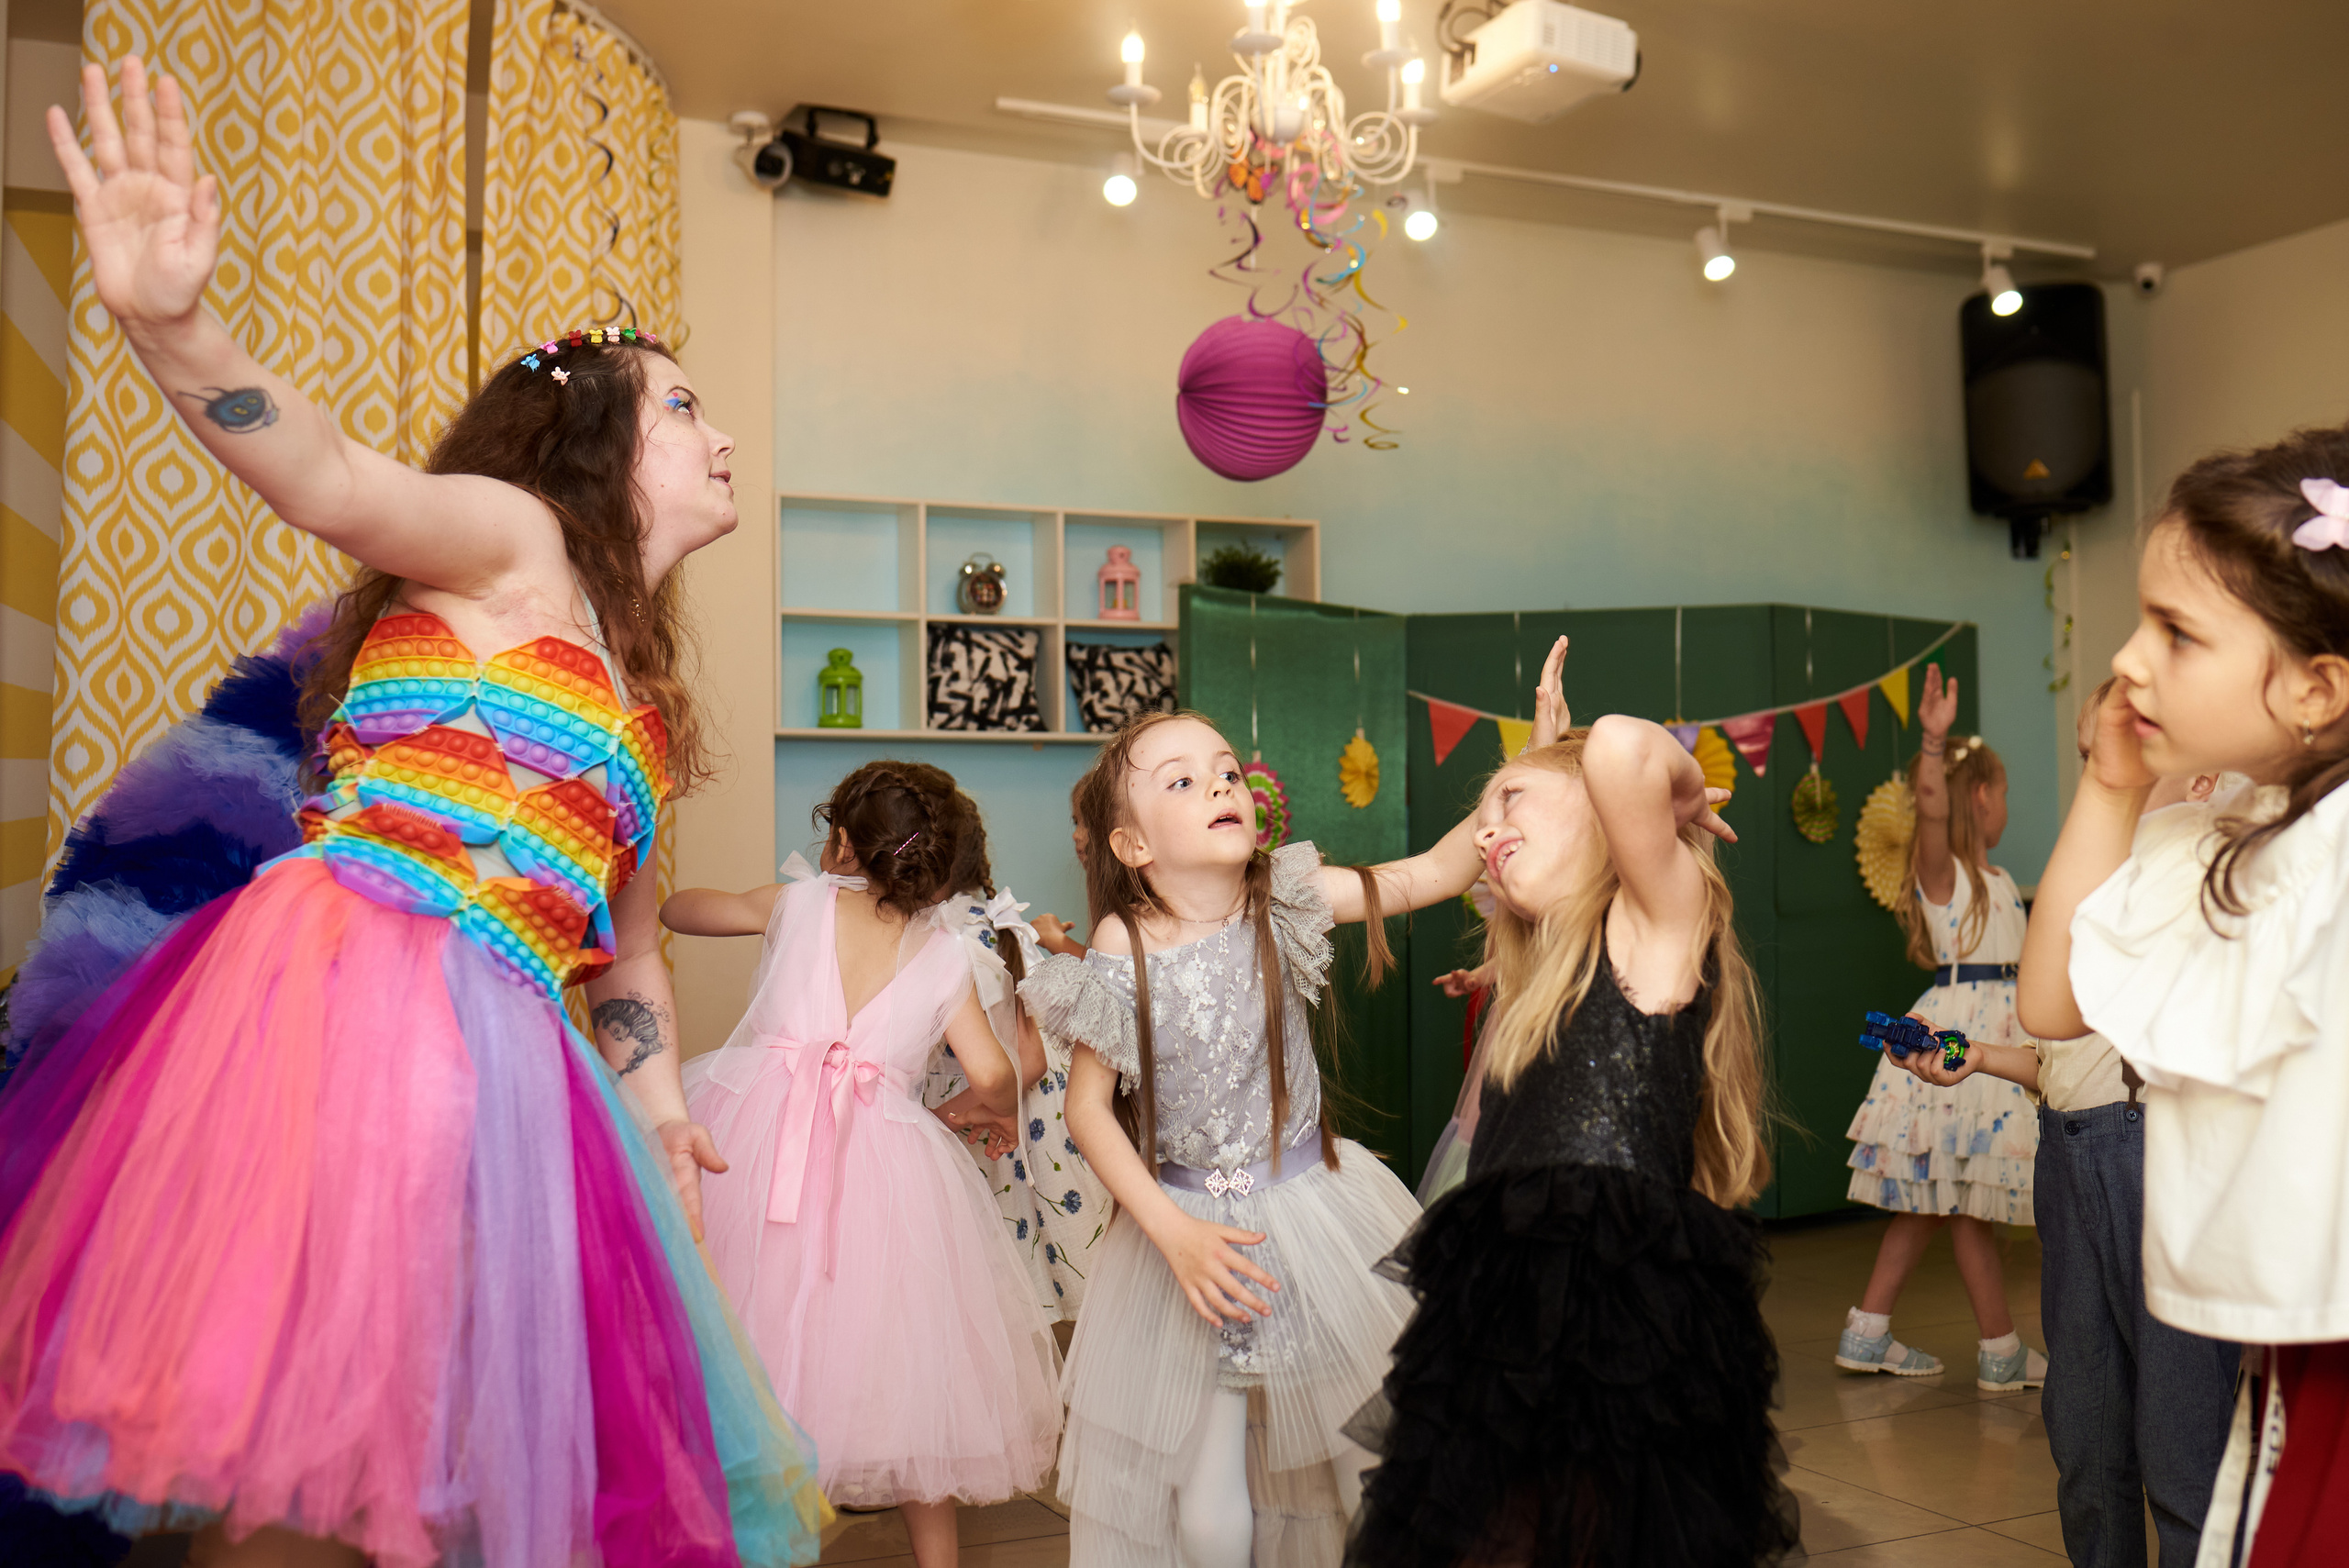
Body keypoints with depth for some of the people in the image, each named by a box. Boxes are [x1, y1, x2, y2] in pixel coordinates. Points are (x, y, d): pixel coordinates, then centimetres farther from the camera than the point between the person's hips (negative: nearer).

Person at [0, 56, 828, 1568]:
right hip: (354, 976, -8)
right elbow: (335, 481, -17)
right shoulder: (514, 539, 5)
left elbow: (626, 942, 28)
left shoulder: (636, 690, 25)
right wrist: (176, 323, -35)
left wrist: (658, 1103, 15)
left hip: (500, 1048, 8)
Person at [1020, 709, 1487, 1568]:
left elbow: (1433, 872, -10)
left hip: (1312, 1207, 2)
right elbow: (1088, 1107, -8)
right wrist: (1176, 1235, -15)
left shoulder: (1284, 901, -8)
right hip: (1186, 1218, -2)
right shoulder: (1123, 946, -13)